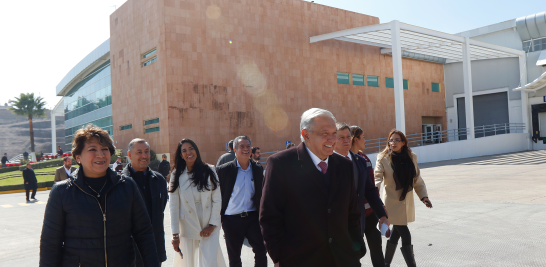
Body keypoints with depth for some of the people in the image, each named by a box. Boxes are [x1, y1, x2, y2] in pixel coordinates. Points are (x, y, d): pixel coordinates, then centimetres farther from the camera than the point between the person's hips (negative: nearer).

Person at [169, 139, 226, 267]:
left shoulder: (209, 171, 1)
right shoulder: (177, 176, 1)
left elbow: (217, 200, 1)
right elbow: (173, 206, -1)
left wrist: (212, 225, -5)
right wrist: (175, 235, -4)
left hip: (209, 227, 0)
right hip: (188, 227, 1)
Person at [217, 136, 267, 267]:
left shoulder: (258, 169, 4)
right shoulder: (224, 170, -5)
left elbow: (261, 194, 12)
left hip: (253, 217, 2)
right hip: (232, 220, -2)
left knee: (261, 251, 1)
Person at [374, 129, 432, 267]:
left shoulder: (411, 157, 3)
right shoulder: (383, 158, -10)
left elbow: (417, 180, 9)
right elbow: (377, 177, -19)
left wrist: (423, 196, -1)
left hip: (406, 203, 5)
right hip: (392, 203, -5)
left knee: (396, 233, 16)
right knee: (405, 235, -7)